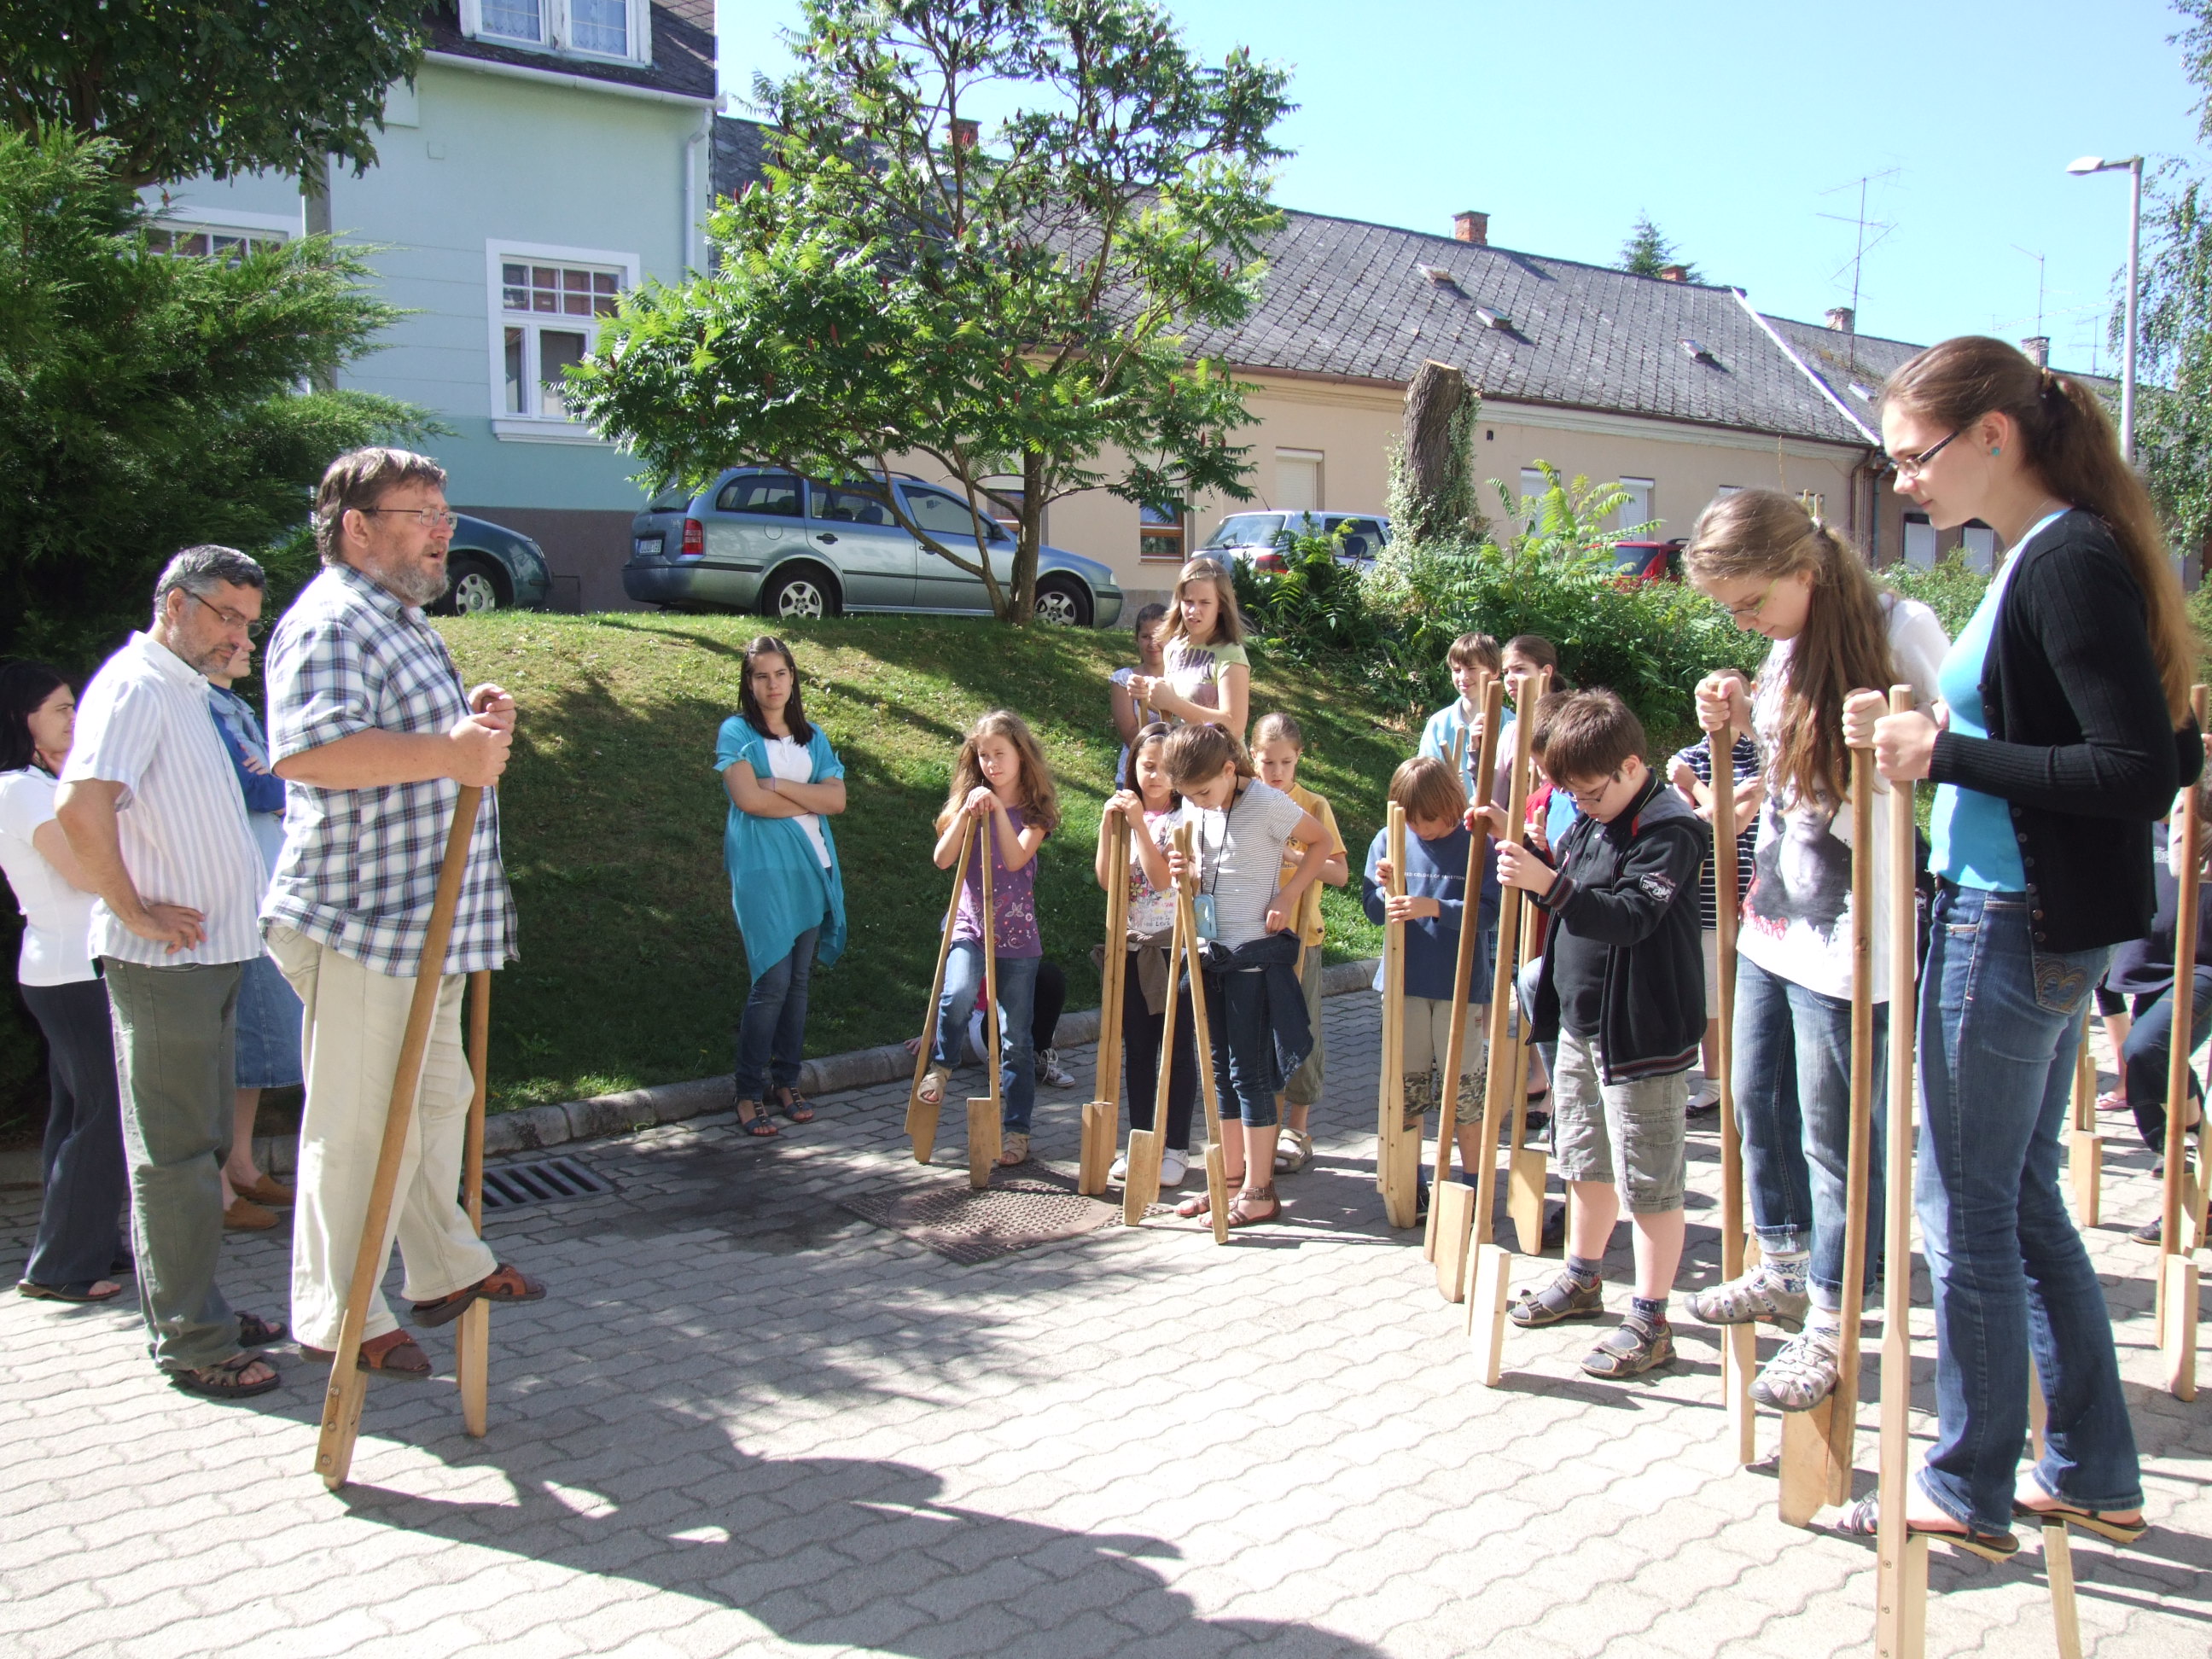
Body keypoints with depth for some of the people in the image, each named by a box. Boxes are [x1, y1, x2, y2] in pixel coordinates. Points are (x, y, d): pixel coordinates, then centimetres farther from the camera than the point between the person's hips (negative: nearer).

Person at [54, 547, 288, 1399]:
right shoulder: (135, 685, -14)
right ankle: (191, 1343, 5)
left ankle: (195, 1313, 27)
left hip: (210, 956, 10)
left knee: (199, 1146, 16)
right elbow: (80, 809, -28)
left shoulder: (186, 691, 17)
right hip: (164, 962, -10)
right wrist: (136, 912, -20)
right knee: (174, 1153, -3)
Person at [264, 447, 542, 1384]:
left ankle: (447, 1270, 34)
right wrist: (449, 753, -29)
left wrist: (471, 721, 13)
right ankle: (335, 1317, 12)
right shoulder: (331, 622, -16)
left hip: (427, 921, 11)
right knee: (357, 1125, -1)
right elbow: (305, 749, -32)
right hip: (362, 924, -11)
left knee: (438, 1097, 20)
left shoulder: (403, 621, 19)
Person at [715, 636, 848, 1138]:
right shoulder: (737, 732, 2)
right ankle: (749, 1094, -3)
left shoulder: (812, 736, 15)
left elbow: (837, 799, 2)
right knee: (773, 980, -11)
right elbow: (748, 798, -13)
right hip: (761, 869, -5)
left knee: (799, 980, 6)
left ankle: (786, 1083, 15)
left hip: (811, 869, 5)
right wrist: (808, 801, -2)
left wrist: (780, 786, -9)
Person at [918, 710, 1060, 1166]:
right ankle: (940, 1065, -1)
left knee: (1016, 1037, 4)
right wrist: (968, 812, -14)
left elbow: (1016, 858, -14)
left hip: (1017, 934, -1)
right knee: (957, 998, -29)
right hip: (970, 925, 1)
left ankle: (1016, 1129, 15)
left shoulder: (1034, 809, 2)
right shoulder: (969, 801, 8)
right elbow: (943, 858, -5)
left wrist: (999, 810, -19)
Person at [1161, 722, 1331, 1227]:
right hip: (1211, 952, 7)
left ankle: (1259, 1190, 5)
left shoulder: (1267, 804, -13)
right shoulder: (1193, 811, 5)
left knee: (1249, 1070, -4)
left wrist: (1288, 896, -12)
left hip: (1255, 953, -7)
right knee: (1222, 1068, 12)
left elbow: (1321, 843, -2)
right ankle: (1231, 1178, 22)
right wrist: (1181, 873, -5)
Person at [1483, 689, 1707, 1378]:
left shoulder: (1669, 829, -17)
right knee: (1586, 1160, 22)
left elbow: (1631, 915, -28)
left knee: (1648, 1178, 0)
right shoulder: (1592, 819, 10)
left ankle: (1650, 1319, 11)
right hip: (1579, 1020, 9)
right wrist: (1516, 846, 6)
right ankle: (1582, 1279, 40)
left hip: (1640, 1030, -9)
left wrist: (1549, 883, -37)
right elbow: (1566, 899, 19)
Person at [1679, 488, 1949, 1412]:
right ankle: (1783, 1269, 36)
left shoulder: (1898, 631, -14)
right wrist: (1742, 723, 4)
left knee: (1833, 1129, 1)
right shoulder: (1787, 650, 9)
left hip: (1844, 932, -8)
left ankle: (1830, 1323, 15)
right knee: (1759, 1099, 18)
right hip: (1773, 918, 9)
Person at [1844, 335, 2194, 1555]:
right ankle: (2094, 1477, 30)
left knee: (1968, 1212, 3)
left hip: (2016, 927, -10)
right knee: (2022, 1197, 18)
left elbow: (2143, 769, -23)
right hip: (2041, 924, 10)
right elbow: (2164, 755, 17)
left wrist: (1947, 753, -21)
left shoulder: (2069, 563, -18)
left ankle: (1968, 1495, 18)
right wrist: (1930, 739, 11)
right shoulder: (2050, 555, 12)